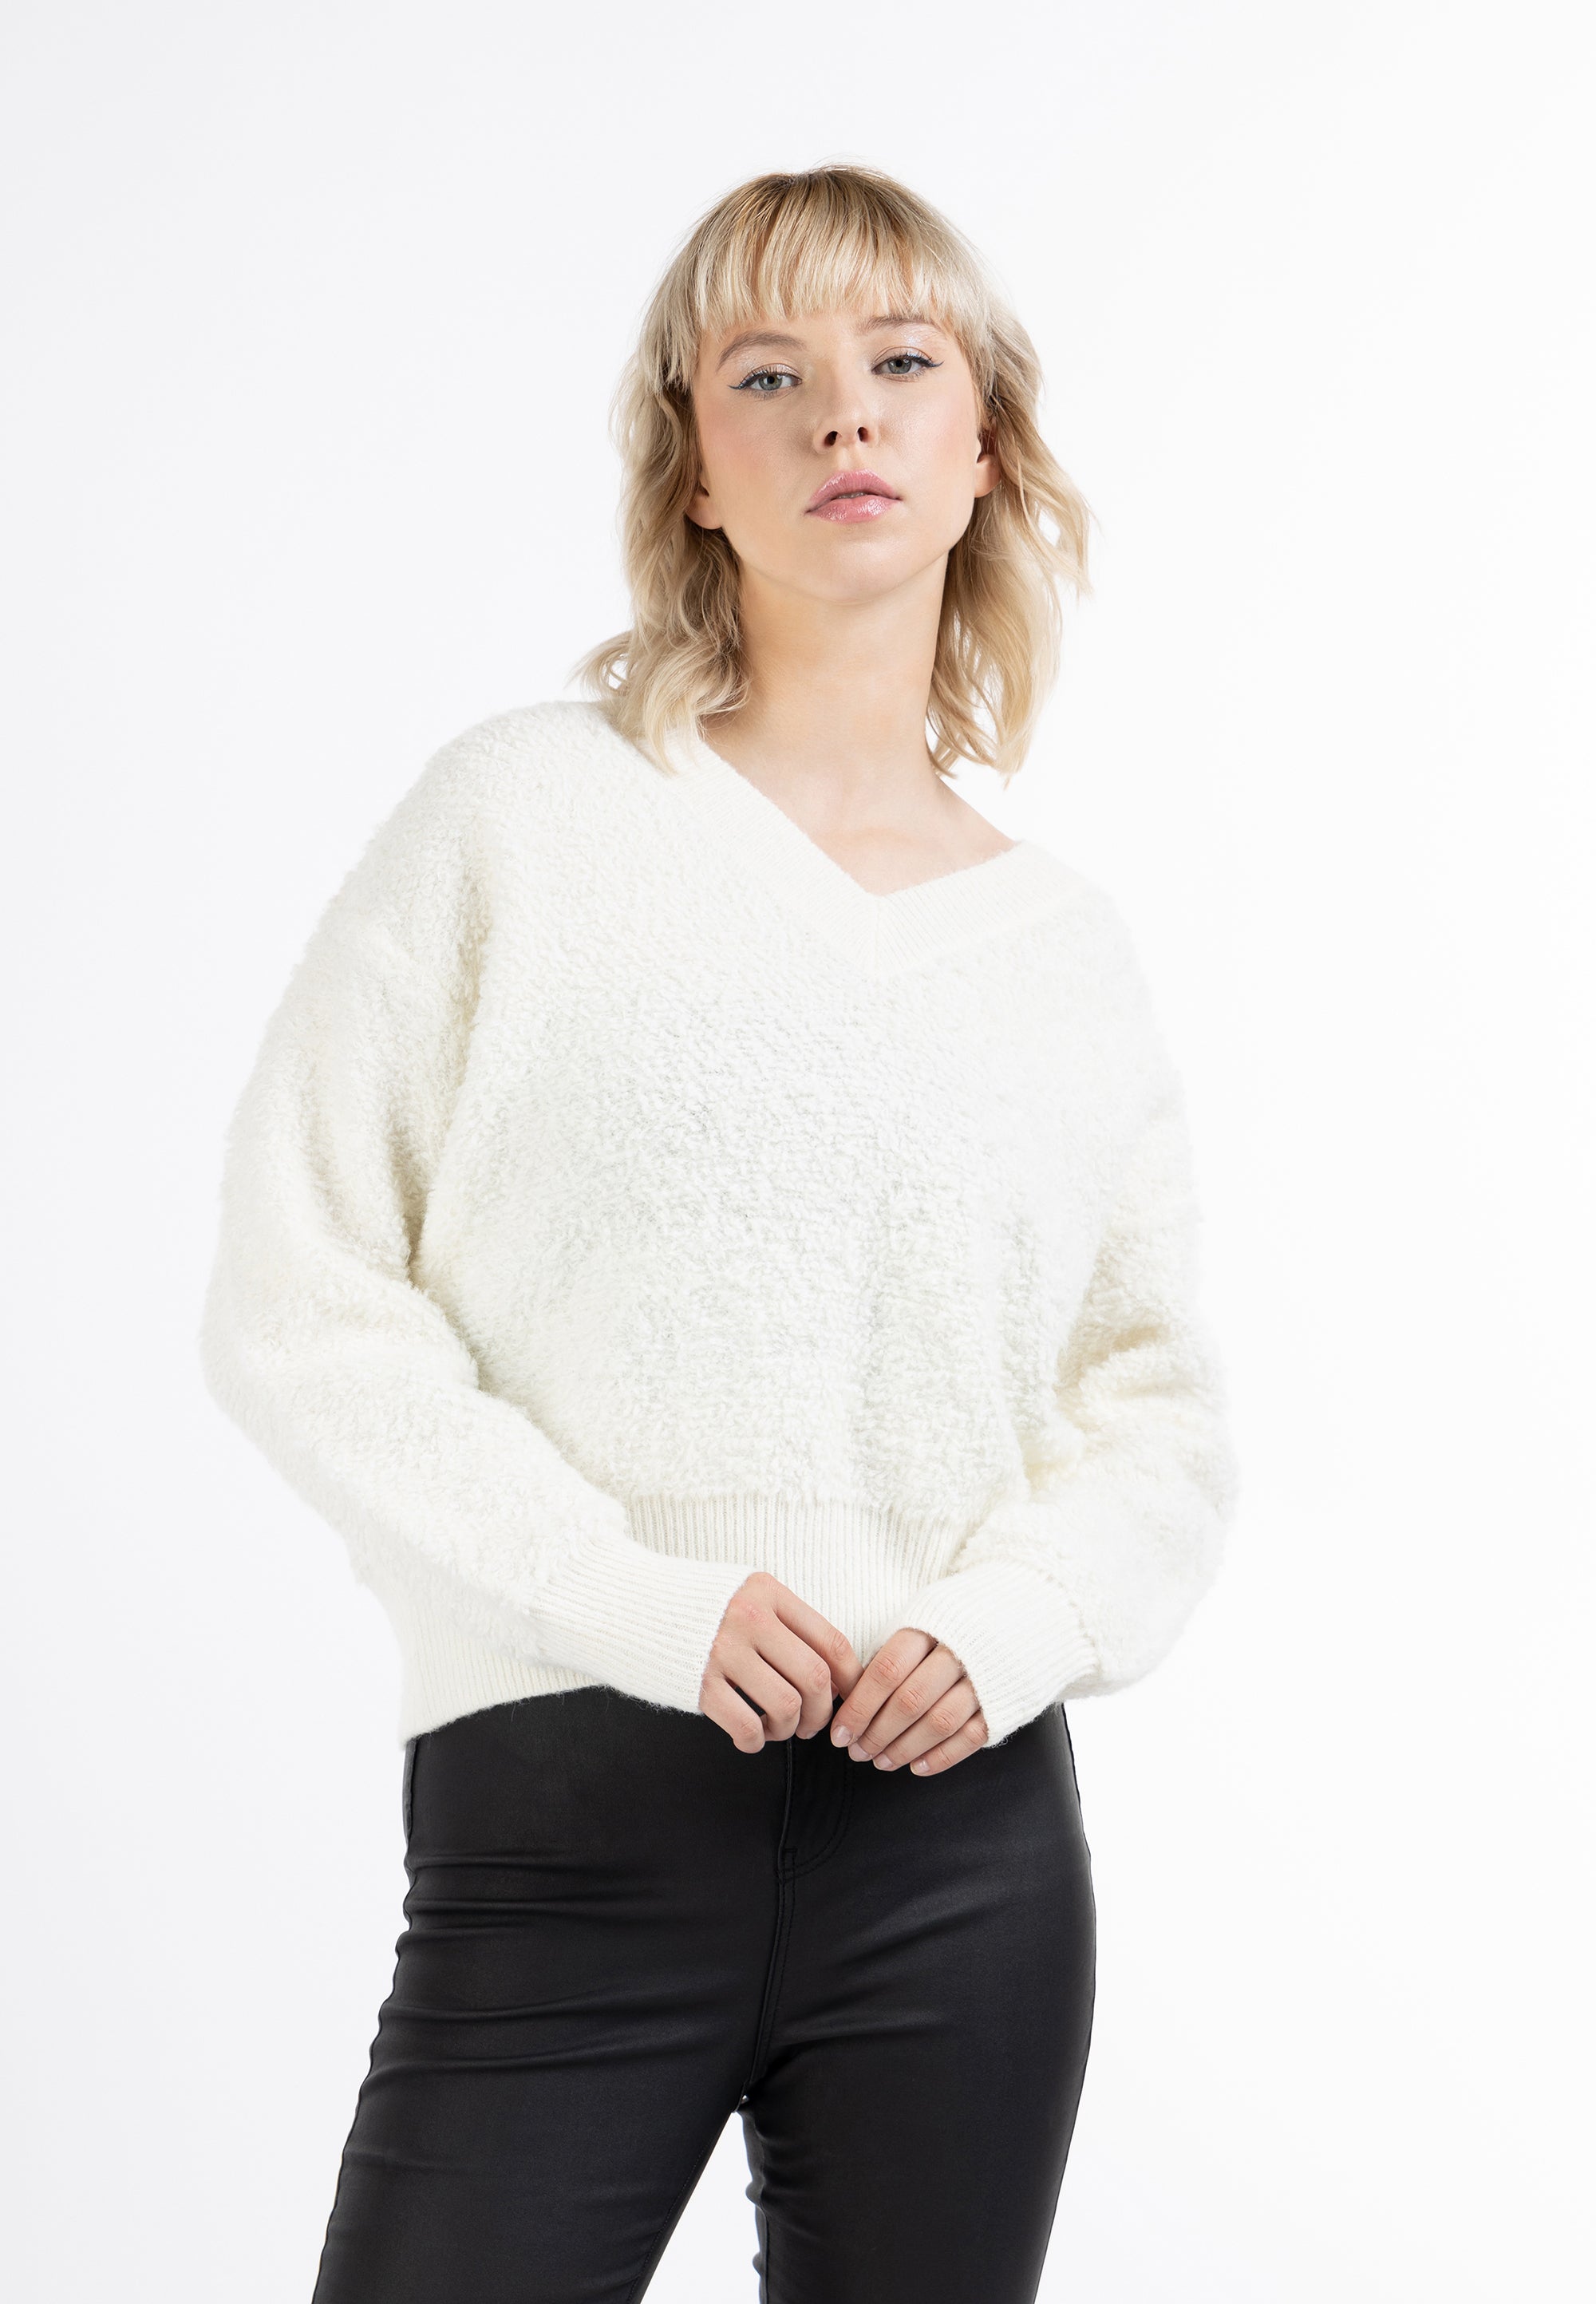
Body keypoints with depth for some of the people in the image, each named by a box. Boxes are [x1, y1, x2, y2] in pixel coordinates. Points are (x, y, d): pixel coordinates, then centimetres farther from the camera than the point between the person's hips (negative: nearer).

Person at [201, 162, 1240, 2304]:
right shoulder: (528, 816, 0)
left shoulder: (1069, 948, 10)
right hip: (566, 1815, -3)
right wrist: (636, 1598, -14)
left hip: (963, 1834, 3)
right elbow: (296, 1298, -4)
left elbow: (1167, 1408, 13)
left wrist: (1020, 1618, -8)